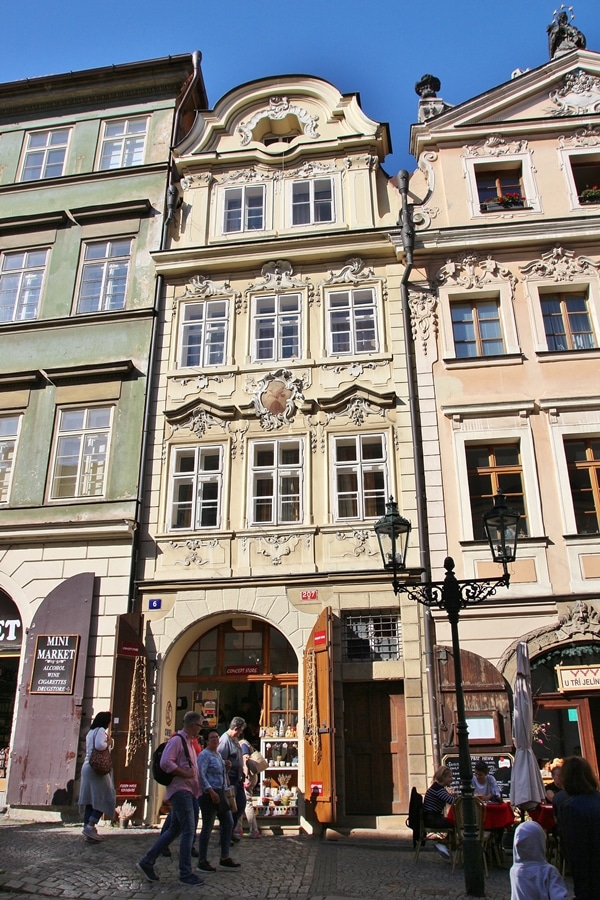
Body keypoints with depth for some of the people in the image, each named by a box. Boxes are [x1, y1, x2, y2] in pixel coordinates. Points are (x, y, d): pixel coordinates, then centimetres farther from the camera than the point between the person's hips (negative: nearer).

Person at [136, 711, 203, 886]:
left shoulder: (188, 742, 17)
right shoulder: (177, 740, -13)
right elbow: (165, 763, -24)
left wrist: (194, 772, 10)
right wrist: (186, 774, -20)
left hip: (188, 790, 10)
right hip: (180, 790, -10)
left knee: (174, 830, 12)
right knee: (188, 830, -8)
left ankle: (147, 862, 18)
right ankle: (185, 873, -1)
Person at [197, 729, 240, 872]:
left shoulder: (218, 754, 16)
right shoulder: (205, 755, -13)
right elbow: (201, 775, -23)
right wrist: (211, 792, -28)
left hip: (219, 793, 10)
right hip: (209, 794, -9)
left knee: (228, 823, 9)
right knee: (207, 827, -2)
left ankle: (224, 859, 17)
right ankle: (202, 861, 9)